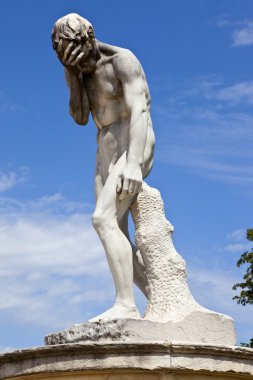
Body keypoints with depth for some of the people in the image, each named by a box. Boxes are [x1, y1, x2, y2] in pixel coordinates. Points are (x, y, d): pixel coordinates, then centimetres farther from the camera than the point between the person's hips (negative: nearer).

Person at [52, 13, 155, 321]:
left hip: (133, 152, -9)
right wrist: (73, 73, -2)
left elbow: (139, 110, -23)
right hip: (107, 157, 9)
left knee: (103, 220, -24)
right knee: (115, 236, 1)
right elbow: (80, 118, 10)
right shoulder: (81, 73, 12)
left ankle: (126, 305, -26)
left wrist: (133, 164, -35)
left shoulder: (124, 61, -13)